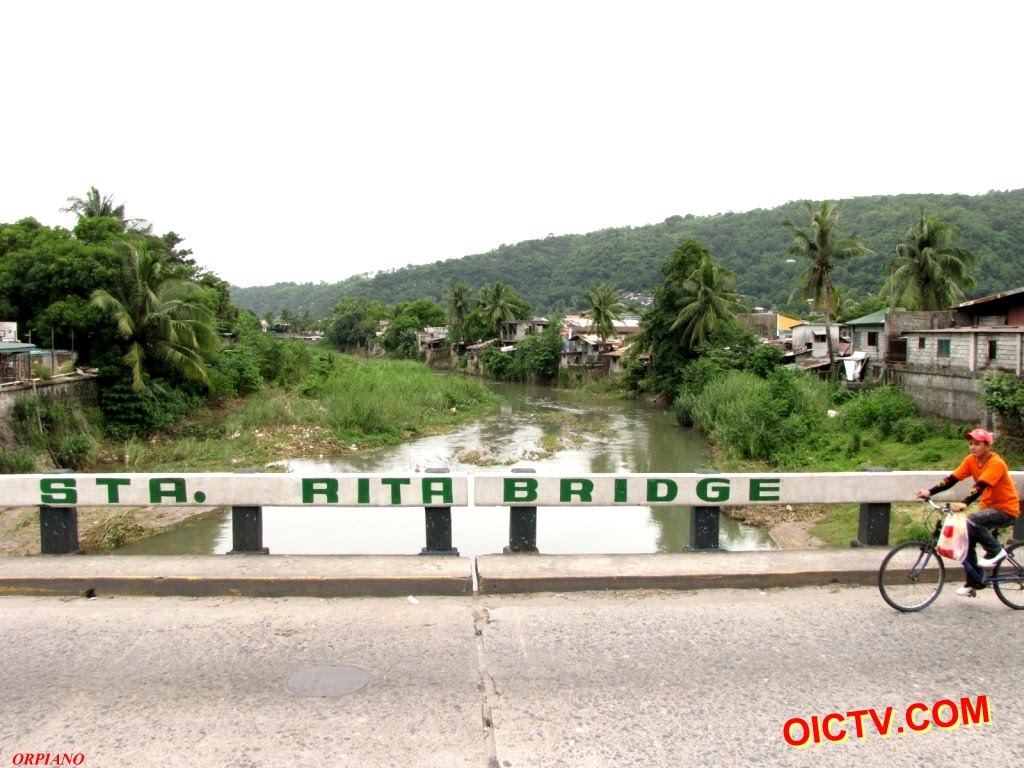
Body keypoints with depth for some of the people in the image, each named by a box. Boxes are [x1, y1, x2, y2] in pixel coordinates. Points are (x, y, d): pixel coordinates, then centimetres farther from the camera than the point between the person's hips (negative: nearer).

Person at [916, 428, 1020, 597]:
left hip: (1006, 509, -7)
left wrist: (964, 504, -49)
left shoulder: (996, 463, -22)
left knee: (972, 521, -31)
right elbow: (952, 479, -9)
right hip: (988, 507, 7)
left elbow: (980, 486, -35)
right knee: (967, 537, -3)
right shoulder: (971, 460, -2)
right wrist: (930, 491, -22)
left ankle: (996, 550, -7)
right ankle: (974, 583, 11)